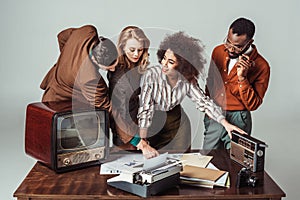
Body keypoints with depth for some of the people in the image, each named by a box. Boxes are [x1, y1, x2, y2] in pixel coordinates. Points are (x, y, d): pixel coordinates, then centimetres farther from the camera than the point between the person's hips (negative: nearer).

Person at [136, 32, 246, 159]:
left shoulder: (187, 80, -10)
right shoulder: (151, 75, -23)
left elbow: (203, 101, -6)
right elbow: (144, 110, -27)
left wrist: (225, 123, -20)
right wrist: (143, 144, -36)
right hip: (148, 130, -3)